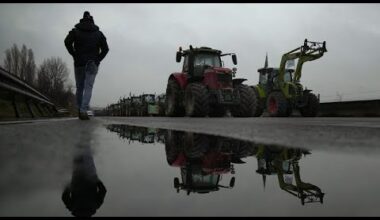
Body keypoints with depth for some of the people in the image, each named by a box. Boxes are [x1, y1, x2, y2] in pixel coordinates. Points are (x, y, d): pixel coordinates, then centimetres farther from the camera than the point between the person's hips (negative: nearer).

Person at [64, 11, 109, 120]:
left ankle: (80, 109, 18)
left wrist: (74, 55, -3)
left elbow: (67, 42, -11)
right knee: (88, 87, -4)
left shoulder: (75, 31, 8)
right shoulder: (98, 33, 11)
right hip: (93, 64, 0)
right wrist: (97, 59, 4)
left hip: (79, 63, 1)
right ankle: (83, 111, -18)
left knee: (79, 87, 14)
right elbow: (105, 49, 0)